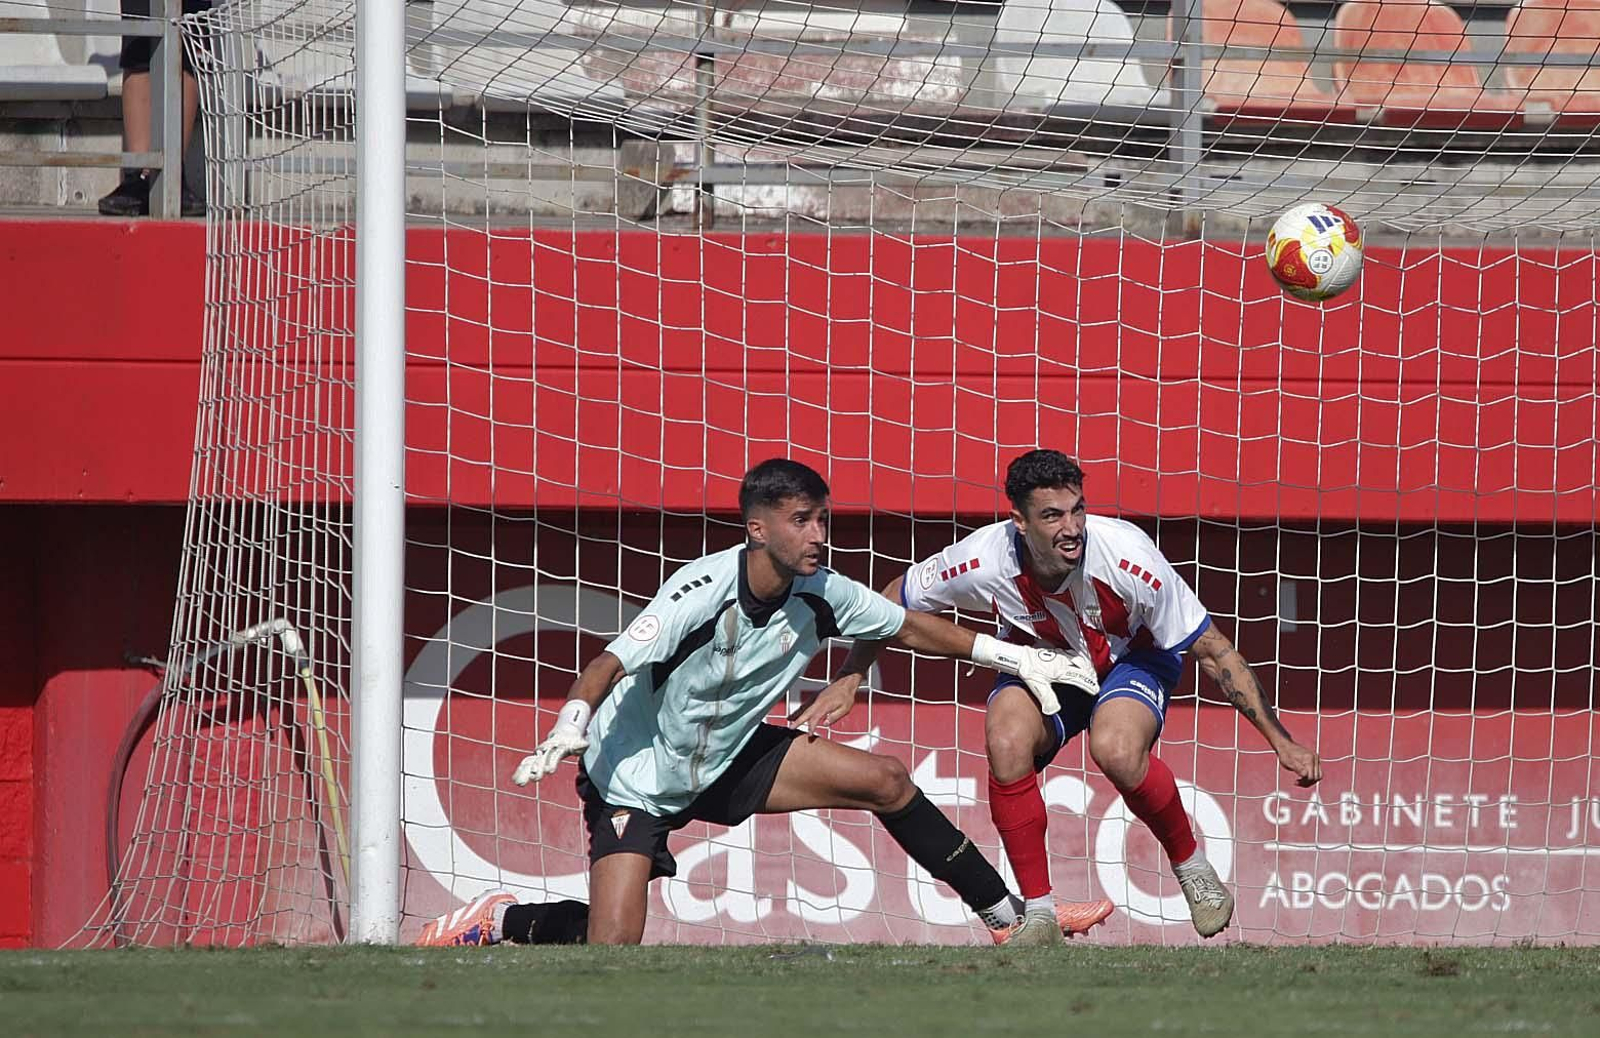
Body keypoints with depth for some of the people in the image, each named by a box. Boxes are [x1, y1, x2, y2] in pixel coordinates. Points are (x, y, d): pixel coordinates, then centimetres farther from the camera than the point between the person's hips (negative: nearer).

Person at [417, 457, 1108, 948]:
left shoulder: (821, 596, -10)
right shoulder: (703, 591, -30)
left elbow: (908, 627, 7)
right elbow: (610, 664, -34)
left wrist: (1014, 658, 8)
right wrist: (570, 727, -53)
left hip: (730, 759, 6)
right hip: (637, 776, -6)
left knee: (885, 781, -2)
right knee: (612, 948, -20)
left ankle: (1006, 921, 10)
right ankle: (499, 922, 11)